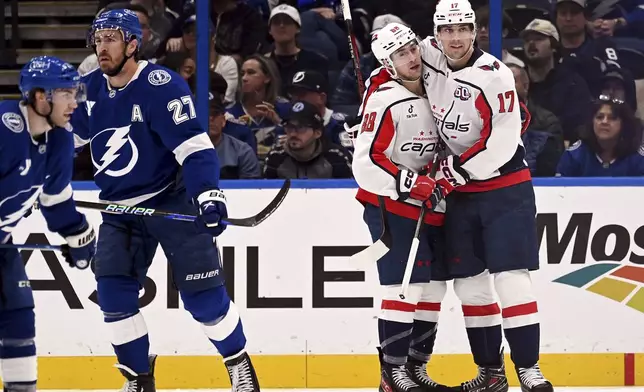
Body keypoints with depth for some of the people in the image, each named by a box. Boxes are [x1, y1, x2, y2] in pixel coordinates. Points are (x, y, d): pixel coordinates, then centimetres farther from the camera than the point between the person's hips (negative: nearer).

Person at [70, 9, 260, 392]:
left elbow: (193, 144, -25)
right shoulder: (90, 89, 1)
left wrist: (208, 193, -36)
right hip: (121, 209, 6)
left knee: (203, 296, -7)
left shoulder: (160, 85, -20)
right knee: (114, 295, -7)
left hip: (173, 199, -5)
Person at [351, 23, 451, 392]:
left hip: (429, 208, 8)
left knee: (433, 287, 8)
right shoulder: (386, 102, -15)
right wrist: (412, 184, -26)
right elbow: (365, 163, -20)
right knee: (404, 287, -14)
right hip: (390, 206, -8)